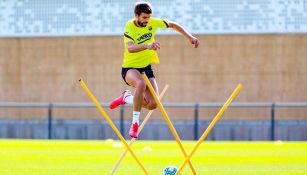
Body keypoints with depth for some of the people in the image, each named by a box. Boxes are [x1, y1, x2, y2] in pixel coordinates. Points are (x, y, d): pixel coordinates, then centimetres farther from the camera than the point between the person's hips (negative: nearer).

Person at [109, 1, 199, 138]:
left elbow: (173, 25, 7)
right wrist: (147, 46, -57)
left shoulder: (152, 23, -8)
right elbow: (130, 48, -40)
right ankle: (135, 122, -27)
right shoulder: (129, 27, -21)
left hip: (146, 67, 5)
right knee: (141, 83, -40)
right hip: (129, 68, -5)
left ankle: (126, 98, 21)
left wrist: (189, 37, -3)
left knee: (153, 104, -8)